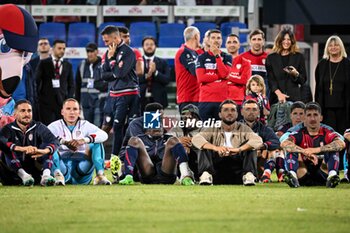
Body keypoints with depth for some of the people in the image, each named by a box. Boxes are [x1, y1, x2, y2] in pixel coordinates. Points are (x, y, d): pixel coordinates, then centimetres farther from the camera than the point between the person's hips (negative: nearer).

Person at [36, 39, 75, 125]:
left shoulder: (68, 65, 13)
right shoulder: (44, 63, 6)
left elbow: (71, 84, 15)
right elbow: (37, 81, 4)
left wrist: (69, 98, 3)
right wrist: (39, 96, -3)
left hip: (62, 101, 2)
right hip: (46, 101, -2)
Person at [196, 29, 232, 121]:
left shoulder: (227, 57, 12)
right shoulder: (202, 58, 9)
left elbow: (224, 73, -6)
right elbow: (201, 78, -3)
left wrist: (217, 56, -6)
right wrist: (220, 76, -3)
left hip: (223, 100, 0)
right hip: (205, 100, 0)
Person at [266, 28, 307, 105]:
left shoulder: (299, 57, 11)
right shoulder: (271, 58, 10)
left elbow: (303, 80, 10)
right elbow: (270, 79, 3)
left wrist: (296, 74, -12)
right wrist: (278, 93, -12)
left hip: (294, 97, 0)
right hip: (276, 98, 0)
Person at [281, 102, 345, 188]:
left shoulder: (326, 133, 1)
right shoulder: (300, 134, 4)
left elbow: (341, 144, -22)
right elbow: (284, 144, -18)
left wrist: (316, 150, -29)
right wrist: (305, 152, -30)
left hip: (322, 177, -1)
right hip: (304, 179, 1)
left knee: (333, 150, -17)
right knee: (291, 151, -15)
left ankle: (332, 175, -43)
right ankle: (292, 175, -43)